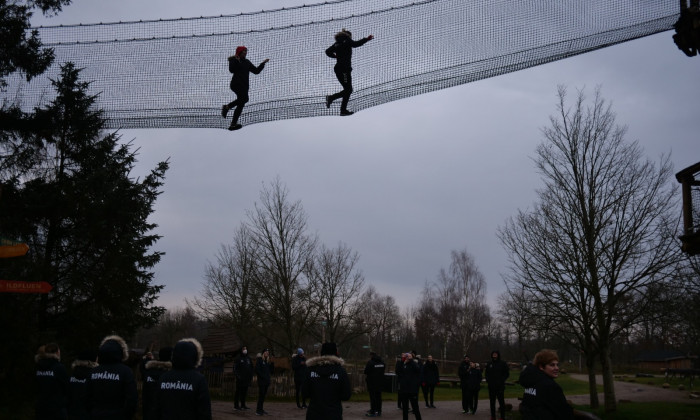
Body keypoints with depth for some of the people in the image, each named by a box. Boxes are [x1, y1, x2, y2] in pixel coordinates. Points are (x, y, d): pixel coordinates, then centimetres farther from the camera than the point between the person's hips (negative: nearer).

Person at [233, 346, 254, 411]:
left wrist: (251, 377, 12)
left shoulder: (248, 359, 16)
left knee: (244, 393, 9)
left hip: (247, 379, 6)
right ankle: (236, 406, 0)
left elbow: (251, 369, 20)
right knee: (238, 392, -3)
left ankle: (243, 405, 15)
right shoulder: (238, 359, -3)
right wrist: (237, 376, -17)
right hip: (240, 379, -6)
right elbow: (235, 368, -8)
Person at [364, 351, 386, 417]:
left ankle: (373, 412, -2)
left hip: (372, 382, -6)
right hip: (380, 382, 6)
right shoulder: (382, 362, 7)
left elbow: (366, 372, -13)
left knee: (372, 397, -2)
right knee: (378, 397, 12)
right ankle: (379, 411, 15)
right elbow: (384, 370, 15)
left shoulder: (370, 362, -15)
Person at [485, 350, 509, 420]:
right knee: (492, 402, 8)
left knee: (501, 401, -4)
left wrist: (502, 380, -10)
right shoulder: (489, 364, 10)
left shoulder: (502, 364, -1)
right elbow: (486, 374, 19)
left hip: (500, 386, -4)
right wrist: (488, 379, 1)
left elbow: (507, 373, 1)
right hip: (491, 386, 4)